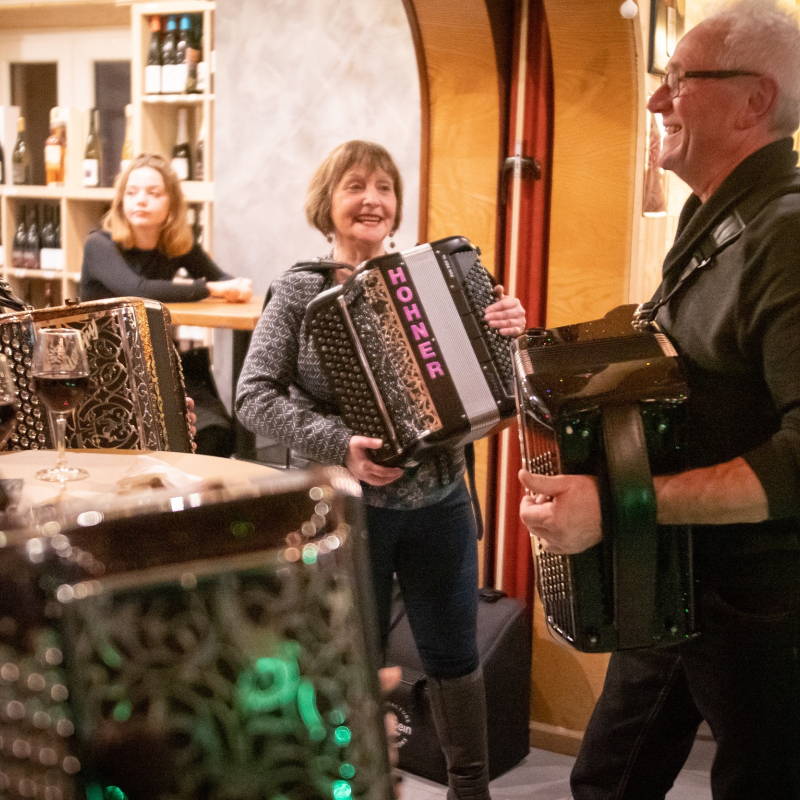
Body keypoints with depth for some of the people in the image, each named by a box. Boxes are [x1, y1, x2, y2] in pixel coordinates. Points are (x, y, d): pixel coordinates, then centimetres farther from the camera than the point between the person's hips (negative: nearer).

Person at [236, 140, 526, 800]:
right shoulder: (301, 292, -4)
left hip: (439, 502, 3)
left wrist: (507, 331, -12)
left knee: (454, 653, 15)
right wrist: (338, 444, -24)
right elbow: (255, 398, -11)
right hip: (346, 511, -3)